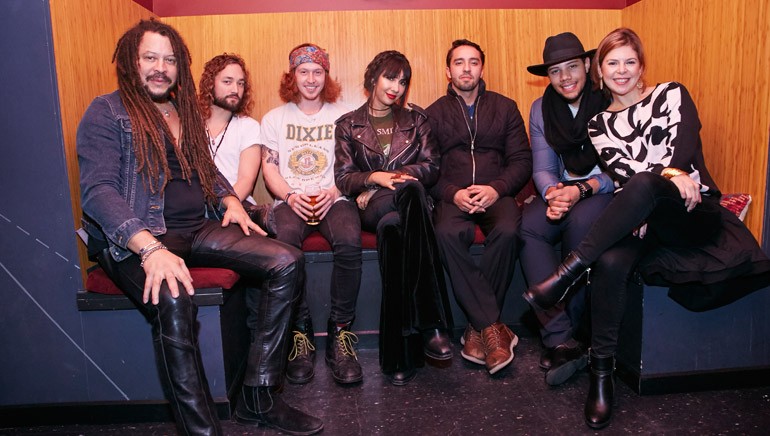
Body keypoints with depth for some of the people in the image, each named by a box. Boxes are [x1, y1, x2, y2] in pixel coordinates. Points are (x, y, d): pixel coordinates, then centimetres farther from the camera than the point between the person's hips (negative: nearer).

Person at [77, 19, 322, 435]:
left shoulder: (185, 111, 20)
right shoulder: (106, 112, -1)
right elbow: (98, 190, -13)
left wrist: (230, 201, 4)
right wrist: (150, 248, -29)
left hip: (199, 228, 7)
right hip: (134, 239, -6)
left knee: (287, 262, -15)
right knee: (172, 300, -39)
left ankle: (258, 398, -12)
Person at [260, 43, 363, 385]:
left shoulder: (342, 116, 16)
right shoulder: (274, 118, 18)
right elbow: (269, 167, 8)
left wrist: (334, 192, -13)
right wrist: (290, 196, -11)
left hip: (332, 198, 0)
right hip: (291, 200, 0)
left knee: (349, 242, -34)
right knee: (284, 242, -35)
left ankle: (340, 331, -20)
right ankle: (300, 331, -20)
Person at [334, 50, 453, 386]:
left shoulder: (415, 118, 21)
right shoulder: (348, 124, 18)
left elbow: (432, 167, 9)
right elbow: (343, 177, 7)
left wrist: (396, 176, -6)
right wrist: (375, 177, -12)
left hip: (407, 205, 2)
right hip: (371, 207, -1)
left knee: (394, 226, -40)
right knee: (412, 191, -39)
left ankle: (398, 354, -41)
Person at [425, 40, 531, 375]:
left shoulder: (505, 108, 16)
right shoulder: (434, 113, 15)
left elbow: (521, 161, 7)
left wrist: (496, 189, -12)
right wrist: (453, 193, -14)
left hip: (496, 194, 1)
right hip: (452, 196, 0)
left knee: (507, 231, -34)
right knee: (447, 234, -35)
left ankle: (479, 327, -21)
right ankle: (493, 326, -28)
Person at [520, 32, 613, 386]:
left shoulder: (611, 104, -5)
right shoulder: (541, 109, 7)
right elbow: (542, 169, 3)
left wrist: (582, 190, -24)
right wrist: (553, 193, -20)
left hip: (605, 191, -3)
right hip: (560, 189, 3)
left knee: (580, 222, -37)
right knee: (528, 227, -29)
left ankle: (567, 328, -21)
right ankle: (560, 339, -32)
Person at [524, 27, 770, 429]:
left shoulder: (671, 94, 12)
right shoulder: (599, 125, 16)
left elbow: (684, 145, -4)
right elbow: (622, 172, 0)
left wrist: (664, 176, -26)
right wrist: (668, 174, -21)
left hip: (695, 214, -1)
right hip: (640, 214, 2)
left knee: (643, 185, -38)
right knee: (611, 261, -34)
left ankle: (570, 270, -34)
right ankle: (601, 371, -23)